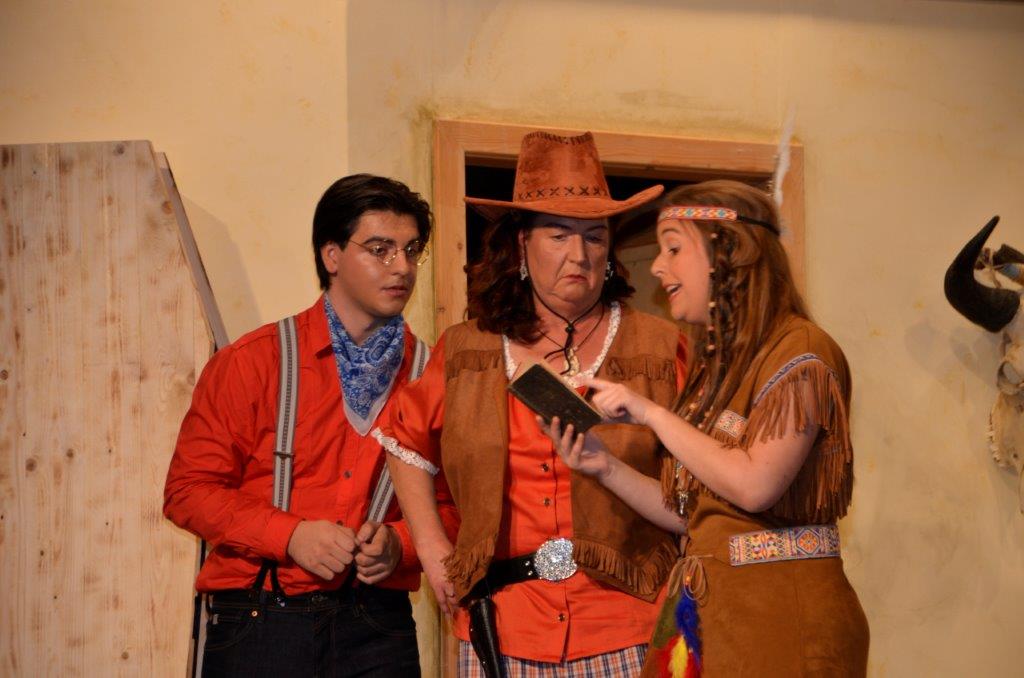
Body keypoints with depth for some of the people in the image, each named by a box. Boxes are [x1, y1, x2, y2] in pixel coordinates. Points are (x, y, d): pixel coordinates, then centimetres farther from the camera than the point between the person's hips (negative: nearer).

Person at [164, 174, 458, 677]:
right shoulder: (251, 362, 0)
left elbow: (450, 504, 10)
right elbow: (188, 490, -2)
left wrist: (399, 542, -11)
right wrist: (290, 535, -14)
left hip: (376, 626, 2)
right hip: (258, 620, -2)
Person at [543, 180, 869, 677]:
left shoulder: (798, 350, -10)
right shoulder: (717, 364, 14)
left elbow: (755, 485, -22)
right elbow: (691, 513, 12)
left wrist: (651, 413, -15)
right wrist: (606, 467, 0)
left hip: (780, 614, -7)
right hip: (705, 609, 7)